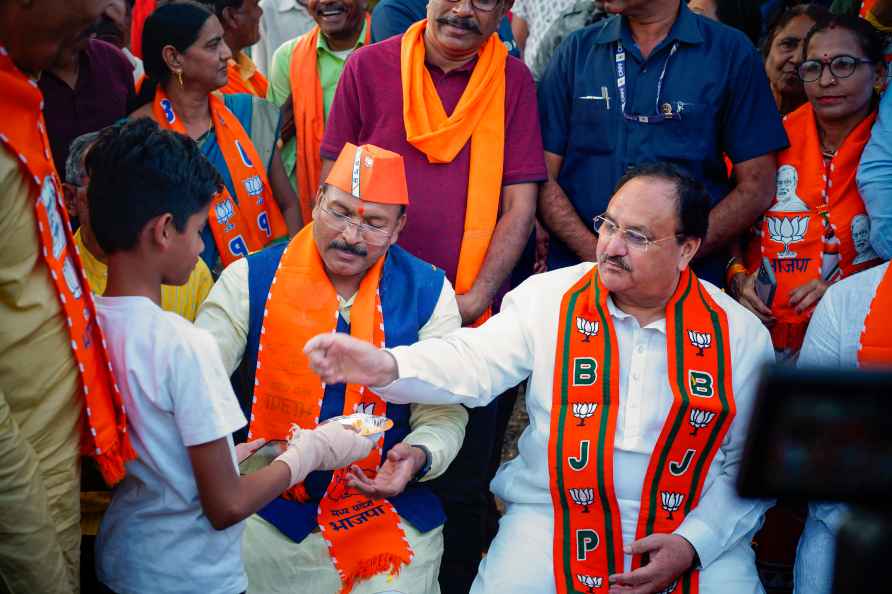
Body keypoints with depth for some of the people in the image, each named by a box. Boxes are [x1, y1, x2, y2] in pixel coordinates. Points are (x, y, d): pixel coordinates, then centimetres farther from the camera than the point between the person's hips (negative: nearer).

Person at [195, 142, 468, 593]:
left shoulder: (428, 292, -1)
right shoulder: (251, 280, -3)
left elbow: (444, 413, 0)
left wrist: (418, 456, -22)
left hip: (389, 515, 1)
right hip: (267, 515, 0)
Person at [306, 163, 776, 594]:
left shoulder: (740, 336, -1)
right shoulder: (549, 297, -1)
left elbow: (750, 463, 3)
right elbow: (477, 361, -10)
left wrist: (693, 544, -10)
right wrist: (387, 367, -29)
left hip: (683, 530, 1)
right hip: (554, 517, 0)